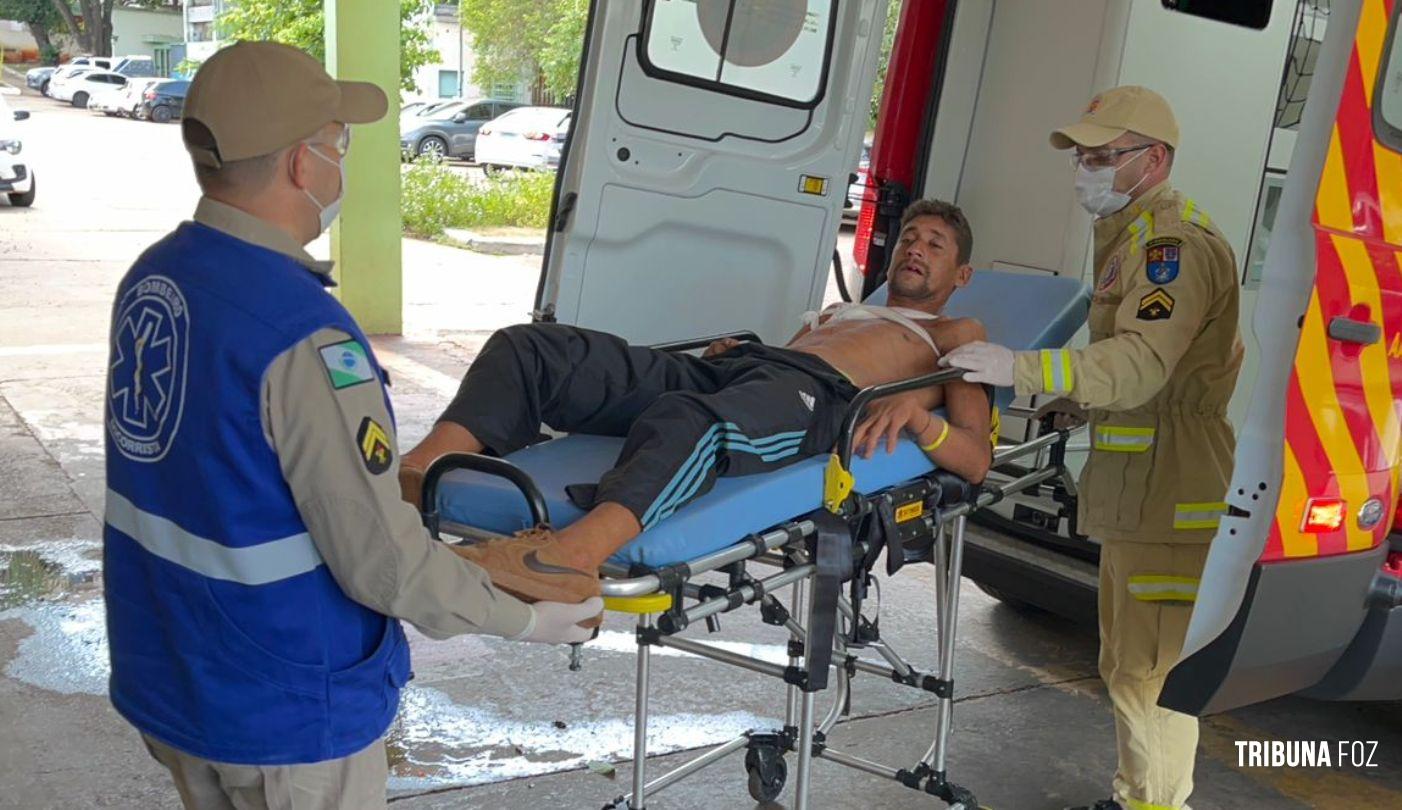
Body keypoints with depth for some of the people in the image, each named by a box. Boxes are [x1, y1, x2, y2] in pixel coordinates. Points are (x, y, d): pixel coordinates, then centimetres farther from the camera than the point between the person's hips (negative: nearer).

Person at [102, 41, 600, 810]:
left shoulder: (149, 277, -3)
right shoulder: (302, 337, -28)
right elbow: (384, 565, -25)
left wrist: (386, 479, 19)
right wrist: (525, 618, -10)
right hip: (282, 710, -7)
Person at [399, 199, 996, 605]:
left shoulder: (957, 337, 26)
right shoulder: (836, 311, 44)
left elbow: (976, 461, 8)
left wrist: (916, 414, -13)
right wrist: (731, 349, 12)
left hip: (821, 395, -6)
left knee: (686, 422, -44)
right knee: (528, 347, -14)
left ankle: (567, 558, -66)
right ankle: (413, 482, -33)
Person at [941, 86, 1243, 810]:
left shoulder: (1176, 241, -16)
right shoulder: (1130, 233, 19)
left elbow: (1142, 361, -29)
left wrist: (1020, 370, -35)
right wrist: (1087, 405, 14)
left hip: (1170, 494, -11)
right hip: (1135, 489, 11)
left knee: (1151, 671, -6)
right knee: (1126, 664, 21)